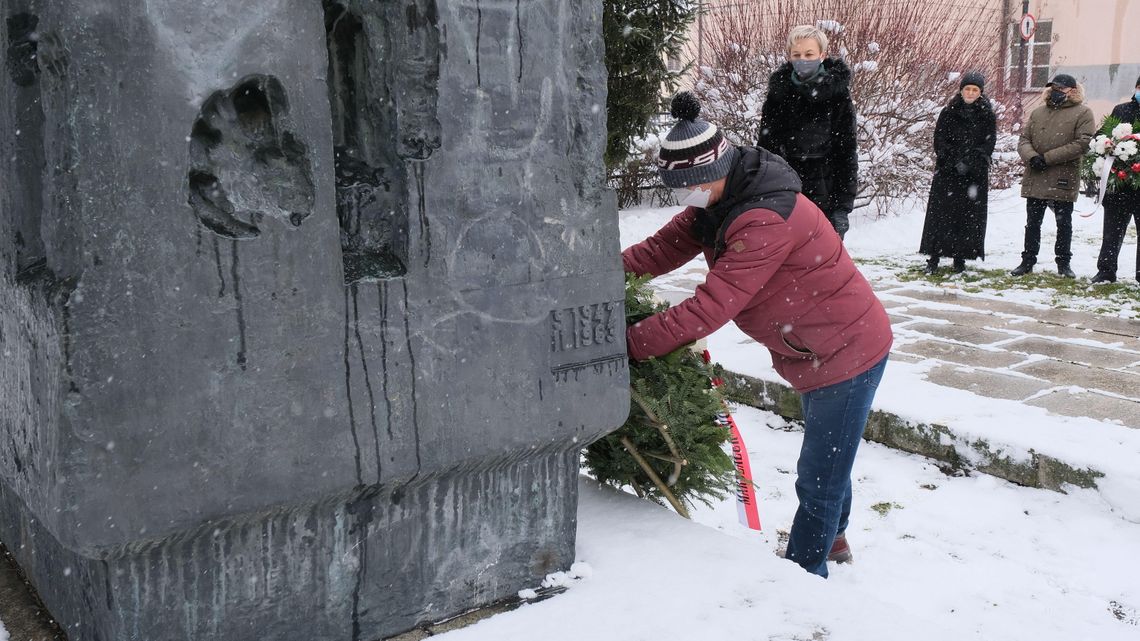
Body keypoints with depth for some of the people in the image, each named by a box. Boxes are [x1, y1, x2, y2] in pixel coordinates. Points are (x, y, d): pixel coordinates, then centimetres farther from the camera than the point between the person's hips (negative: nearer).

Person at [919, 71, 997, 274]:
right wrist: (954, 162, -13)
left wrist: (968, 163, -14)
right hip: (947, 173, 0)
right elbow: (939, 140, -1)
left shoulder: (987, 116, 4)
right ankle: (934, 257, 0)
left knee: (969, 215, 1)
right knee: (941, 213, -3)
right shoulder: (949, 113, 3)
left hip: (975, 174, 1)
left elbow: (988, 144, -1)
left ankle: (960, 258, 8)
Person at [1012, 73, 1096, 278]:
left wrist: (1048, 158, -18)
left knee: (1064, 223, 10)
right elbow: (1024, 139, 7)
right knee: (1032, 223, 10)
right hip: (1035, 179, 4)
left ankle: (1063, 262, 21)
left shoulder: (1082, 113, -3)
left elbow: (1083, 143, -14)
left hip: (1063, 180, -3)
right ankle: (1028, 261, 19)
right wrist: (1032, 157, -15)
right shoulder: (1038, 112, 11)